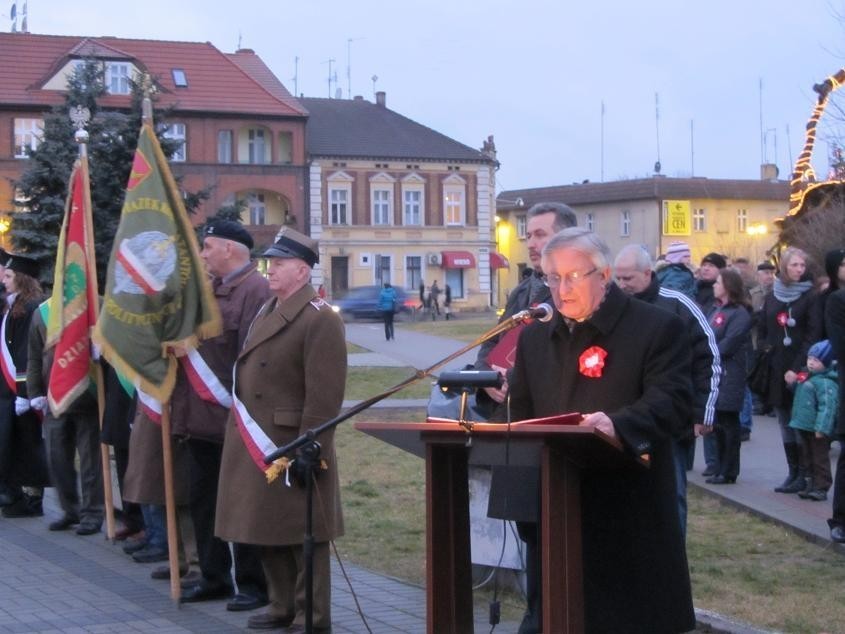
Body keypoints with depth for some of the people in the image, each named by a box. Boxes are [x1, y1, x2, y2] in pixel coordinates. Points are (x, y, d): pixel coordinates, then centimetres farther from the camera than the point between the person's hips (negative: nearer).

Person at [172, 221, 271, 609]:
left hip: (234, 420, -9)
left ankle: (253, 585, 10)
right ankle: (213, 578, 25)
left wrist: (241, 408, -21)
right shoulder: (206, 289, 15)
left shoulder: (256, 290, -13)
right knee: (202, 500, 14)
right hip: (201, 418, 9)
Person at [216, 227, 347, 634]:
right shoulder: (266, 312, 15)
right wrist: (240, 431, 16)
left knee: (303, 536, 0)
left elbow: (324, 395, -19)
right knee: (267, 531, 15)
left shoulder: (319, 320, -14)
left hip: (292, 448, -9)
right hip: (255, 447, 9)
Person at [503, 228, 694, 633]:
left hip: (631, 513, -5)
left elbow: (672, 399, -16)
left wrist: (619, 424, -35)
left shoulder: (656, 328, -4)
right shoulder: (534, 338, 15)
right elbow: (521, 415, 19)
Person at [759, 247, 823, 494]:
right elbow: (762, 332, 16)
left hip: (799, 371, -5)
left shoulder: (811, 297, -3)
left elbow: (813, 336, -10)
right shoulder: (772, 297, 12)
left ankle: (803, 474, -3)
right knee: (785, 423, 8)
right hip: (776, 371, 5)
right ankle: (793, 472, 13)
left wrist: (797, 368, -17)